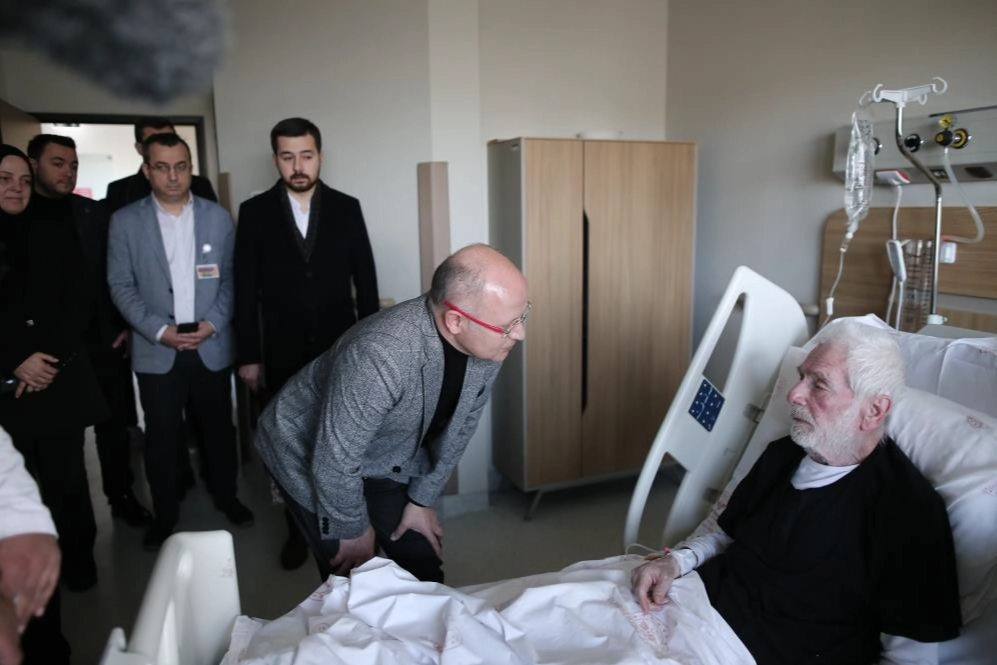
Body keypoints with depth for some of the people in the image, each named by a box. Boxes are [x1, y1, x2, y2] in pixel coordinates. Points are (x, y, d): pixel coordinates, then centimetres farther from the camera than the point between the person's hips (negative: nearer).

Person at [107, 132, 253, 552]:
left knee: (219, 427, 13)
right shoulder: (125, 221, -1)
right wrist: (158, 330, -13)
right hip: (156, 351, -1)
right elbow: (121, 285, -2)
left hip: (212, 346, 1)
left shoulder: (218, 217, 3)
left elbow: (232, 276, 3)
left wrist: (214, 322, -11)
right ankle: (165, 513, 25)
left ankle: (225, 496, 33)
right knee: (161, 437, 8)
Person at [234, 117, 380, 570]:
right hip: (283, 353, 0)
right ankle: (298, 529, 27)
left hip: (341, 348, 0)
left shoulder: (346, 208, 1)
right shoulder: (255, 212, -1)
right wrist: (248, 355, -3)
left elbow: (365, 280, 4)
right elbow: (246, 289, -1)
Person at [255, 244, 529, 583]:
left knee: (425, 573, 9)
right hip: (308, 453, -5)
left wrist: (422, 499, 3)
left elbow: (457, 427, -2)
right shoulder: (380, 356, -40)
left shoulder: (486, 342, -18)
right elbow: (335, 462, -29)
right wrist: (353, 530, -13)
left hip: (387, 461, 6)